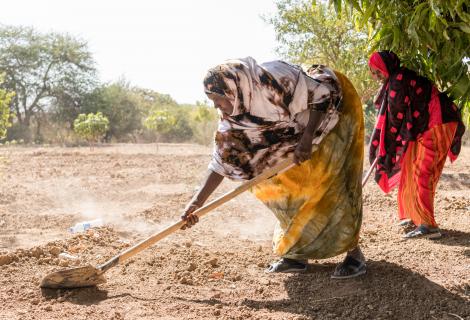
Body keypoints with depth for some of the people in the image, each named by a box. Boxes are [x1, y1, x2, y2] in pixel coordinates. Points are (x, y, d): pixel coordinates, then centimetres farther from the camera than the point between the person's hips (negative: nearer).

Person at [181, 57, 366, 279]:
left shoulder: (274, 80, -34)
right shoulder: (233, 117, -11)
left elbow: (323, 94, -25)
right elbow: (223, 159, -10)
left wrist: (307, 137, -29)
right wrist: (198, 201, -17)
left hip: (333, 109, -7)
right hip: (300, 131, 8)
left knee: (331, 184, -15)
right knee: (275, 184, 0)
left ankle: (354, 254, -5)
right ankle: (297, 254, 7)